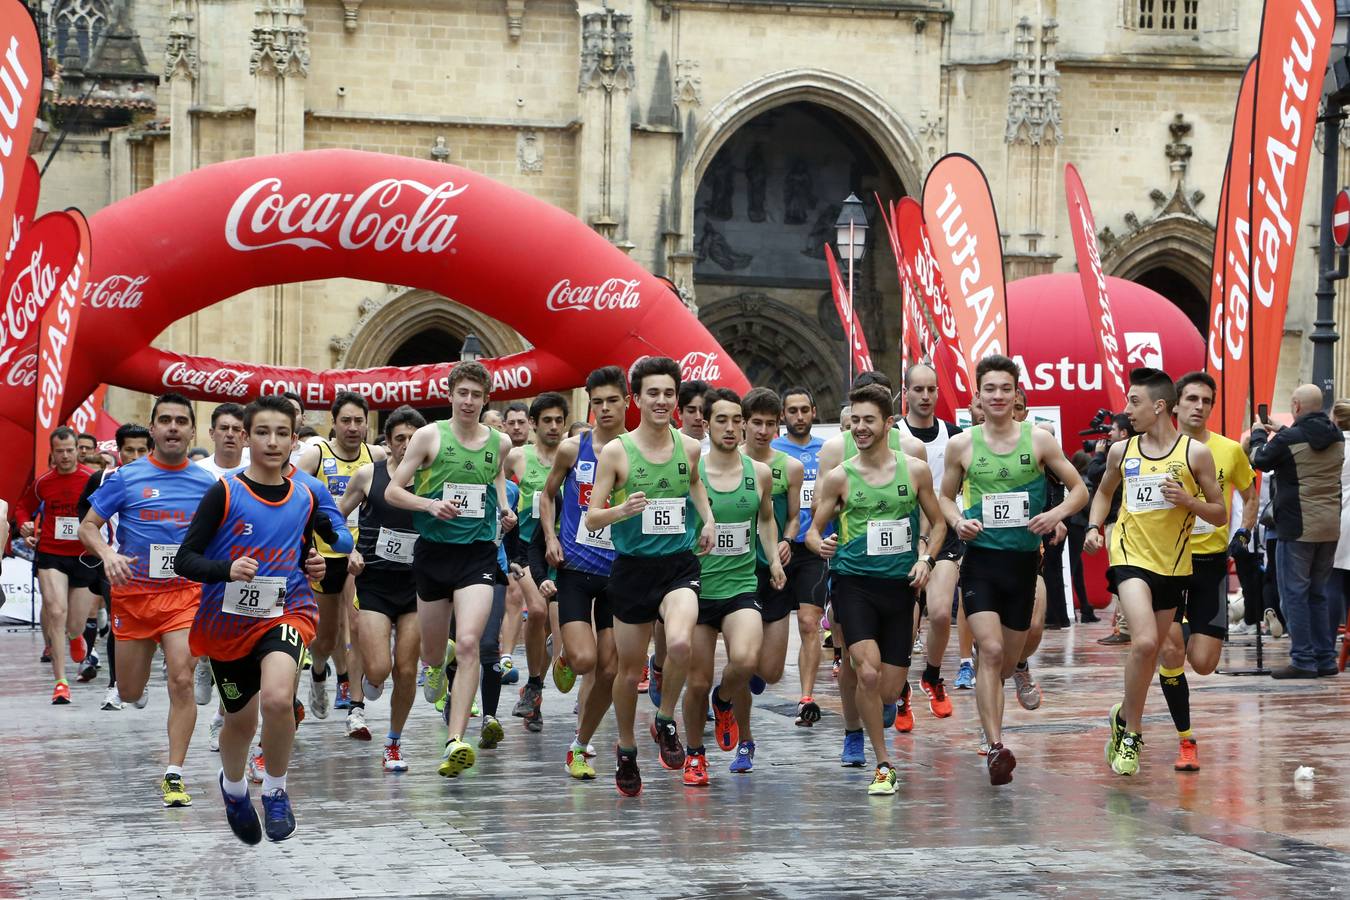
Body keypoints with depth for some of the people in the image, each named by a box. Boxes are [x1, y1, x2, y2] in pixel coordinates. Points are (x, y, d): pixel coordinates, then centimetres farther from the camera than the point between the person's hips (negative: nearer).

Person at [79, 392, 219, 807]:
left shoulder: (207, 484, 2)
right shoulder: (125, 478, -3)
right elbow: (88, 527, 0)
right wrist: (108, 554, -20)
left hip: (185, 592, 0)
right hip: (133, 591, 0)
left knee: (181, 680, -17)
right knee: (130, 693, 8)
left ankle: (174, 774, -11)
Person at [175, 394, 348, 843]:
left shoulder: (305, 497, 4)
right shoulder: (224, 493, -8)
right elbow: (185, 559, -9)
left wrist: (314, 565, 0)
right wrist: (227, 569, -27)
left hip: (285, 611, 0)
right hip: (229, 619, 0)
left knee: (277, 697, -29)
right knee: (241, 719, 15)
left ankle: (275, 790, -5)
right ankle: (233, 785, 50)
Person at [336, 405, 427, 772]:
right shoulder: (368, 474, -2)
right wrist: (350, 551, -6)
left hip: (415, 581, 1)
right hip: (374, 581, -1)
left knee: (406, 670, 1)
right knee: (379, 669, -14)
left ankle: (394, 742, 20)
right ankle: (367, 675, 24)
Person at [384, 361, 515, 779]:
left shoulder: (499, 442, 6)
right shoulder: (430, 436, -3)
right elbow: (393, 490, -2)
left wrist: (504, 509, 11)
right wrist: (431, 504, -18)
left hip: (479, 552, 0)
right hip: (434, 551, 0)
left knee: (468, 643, -19)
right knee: (432, 654, 13)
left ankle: (456, 743, -25)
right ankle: (435, 667, 55)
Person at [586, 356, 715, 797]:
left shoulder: (689, 447, 3)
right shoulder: (616, 451, -6)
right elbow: (592, 519, -5)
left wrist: (708, 519, 12)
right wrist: (623, 510, -25)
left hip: (680, 565, 1)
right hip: (633, 566, -1)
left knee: (680, 642, -27)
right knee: (630, 668, 8)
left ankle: (665, 722, -2)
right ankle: (626, 750, 30)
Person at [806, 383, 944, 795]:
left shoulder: (915, 470, 3)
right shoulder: (839, 477, 0)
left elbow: (938, 522, 14)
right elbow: (814, 529, 6)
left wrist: (925, 558, -3)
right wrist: (821, 545, -17)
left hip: (899, 585, 2)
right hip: (853, 582, -2)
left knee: (889, 692, 3)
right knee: (868, 674, -22)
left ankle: (846, 670, 39)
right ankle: (884, 765, -7)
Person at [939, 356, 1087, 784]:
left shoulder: (1039, 440, 0)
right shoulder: (962, 444, 1)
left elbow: (1079, 490, 6)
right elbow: (946, 496, 14)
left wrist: (1057, 513, -14)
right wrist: (958, 521, -7)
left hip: (1023, 560, 1)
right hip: (981, 559, -1)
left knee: (1007, 662, 10)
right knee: (990, 651, -17)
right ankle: (995, 747, -19)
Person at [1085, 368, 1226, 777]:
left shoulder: (1195, 453, -5)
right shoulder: (1122, 451, 2)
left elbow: (1220, 515, 0)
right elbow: (1104, 492, 22)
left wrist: (1188, 501, -18)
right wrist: (1093, 527, 5)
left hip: (1174, 564, 1)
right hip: (1131, 556, -1)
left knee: (1150, 651, 12)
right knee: (1144, 642, -20)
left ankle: (1124, 717, 35)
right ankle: (1131, 734, -7)